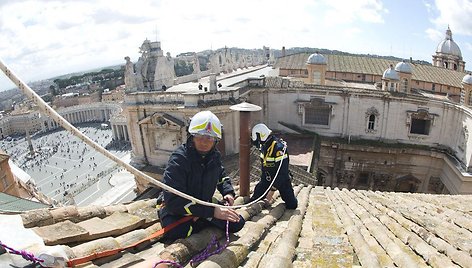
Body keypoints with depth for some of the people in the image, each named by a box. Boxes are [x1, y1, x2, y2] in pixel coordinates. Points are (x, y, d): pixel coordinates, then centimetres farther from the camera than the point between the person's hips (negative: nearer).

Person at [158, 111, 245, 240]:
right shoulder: (178, 159, -25)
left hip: (204, 206, 6)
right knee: (175, 232, -38)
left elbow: (221, 175, 21)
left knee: (237, 223, -7)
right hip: (177, 210, -5)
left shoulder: (214, 156, -3)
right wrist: (212, 211, -34)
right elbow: (173, 200, -31)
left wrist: (228, 192, -1)